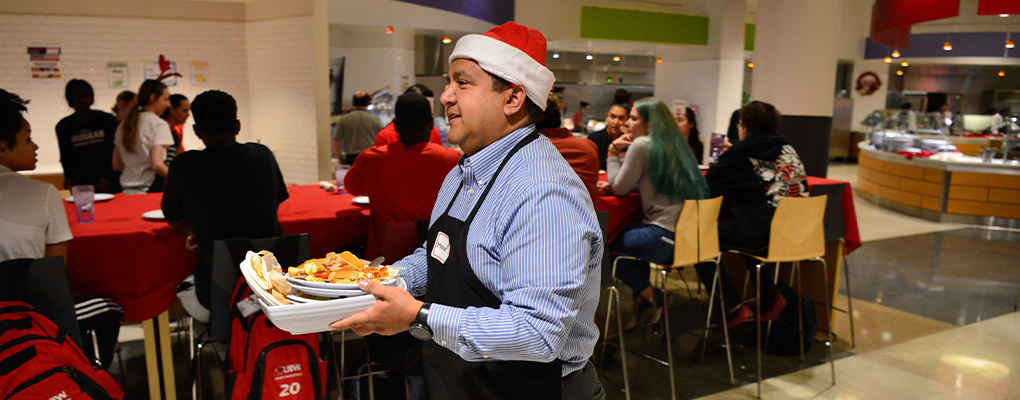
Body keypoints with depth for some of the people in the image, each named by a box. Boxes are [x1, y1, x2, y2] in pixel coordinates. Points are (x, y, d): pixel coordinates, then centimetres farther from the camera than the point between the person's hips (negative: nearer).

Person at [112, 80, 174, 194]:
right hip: (152, 189, -7)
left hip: (127, 190, 7)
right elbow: (156, 164, -17)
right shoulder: (159, 124, -7)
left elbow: (116, 165, 15)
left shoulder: (123, 125, 14)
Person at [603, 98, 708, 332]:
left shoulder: (642, 145, -11)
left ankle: (649, 295, 14)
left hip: (666, 238, -10)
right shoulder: (672, 144, 15)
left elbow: (619, 188, -4)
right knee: (624, 233, 26)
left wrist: (613, 152, 5)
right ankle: (642, 302, 23)